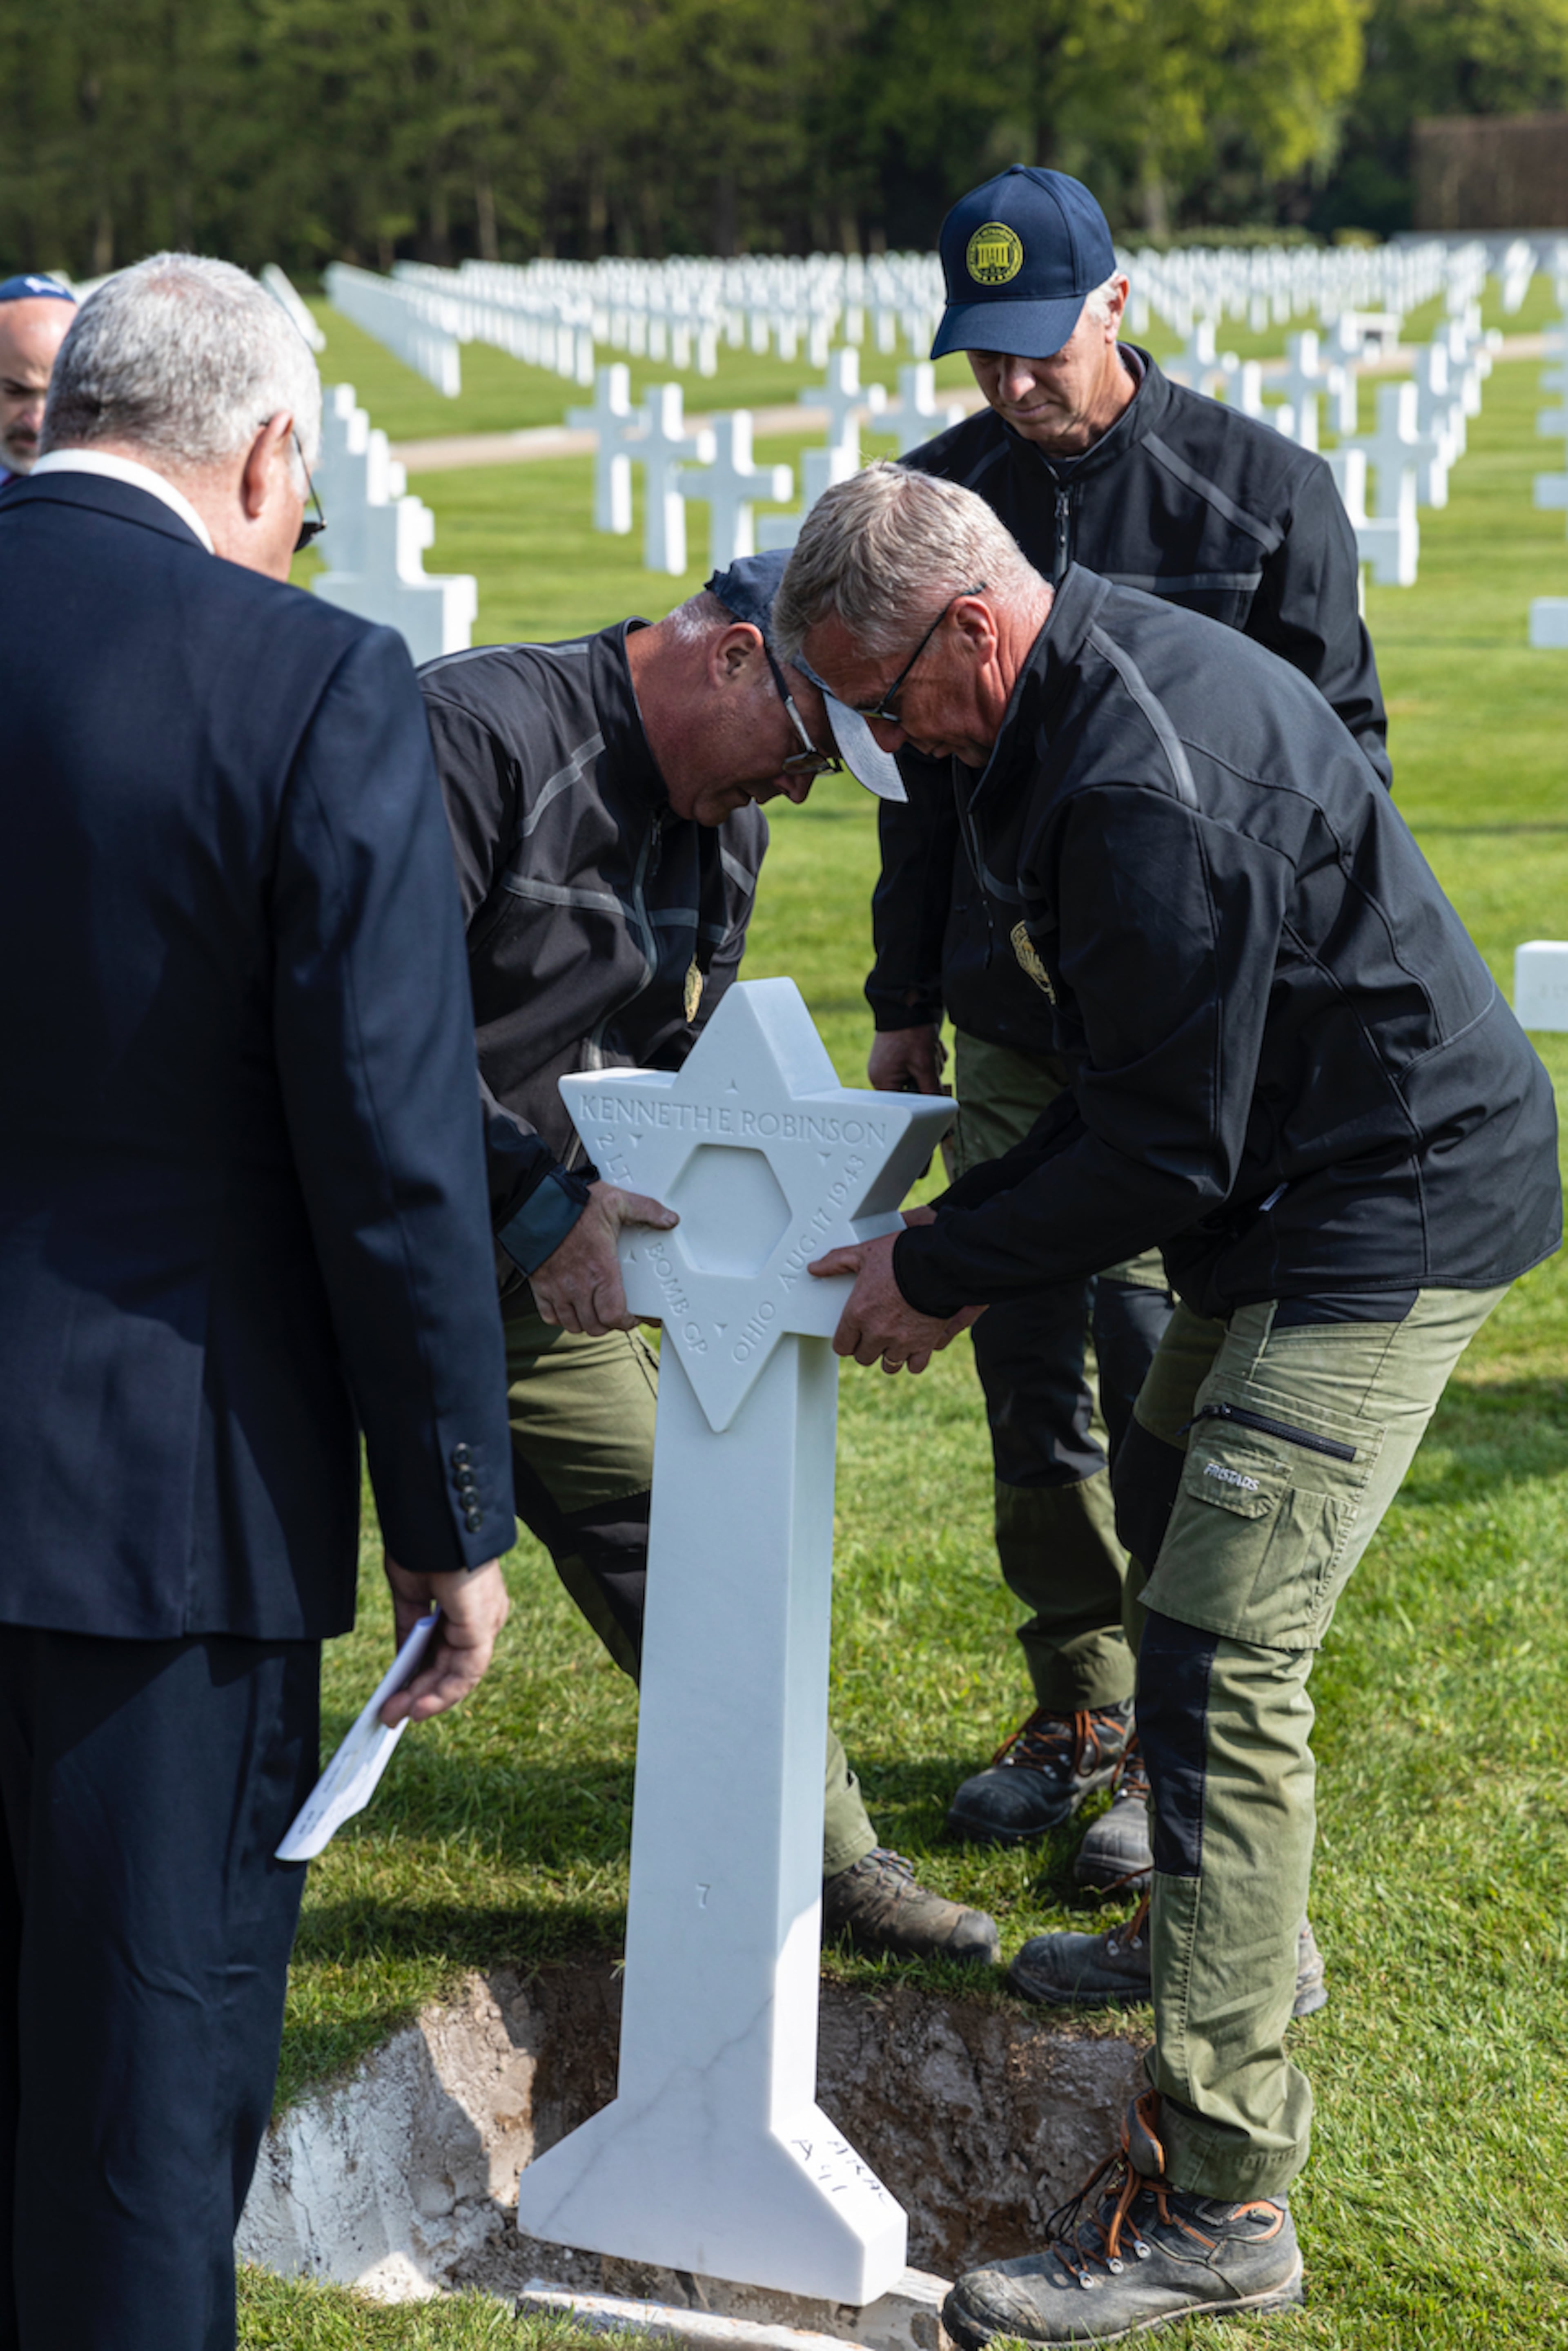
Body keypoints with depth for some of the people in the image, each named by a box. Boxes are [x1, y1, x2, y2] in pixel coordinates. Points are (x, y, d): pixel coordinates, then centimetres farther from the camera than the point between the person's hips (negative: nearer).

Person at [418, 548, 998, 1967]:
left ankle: (820, 1855, 18)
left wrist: (627, 1198, -7)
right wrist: (541, 1208, -29)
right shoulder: (480, 735, -23)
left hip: (530, 1254, 8)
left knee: (659, 1528, 9)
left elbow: (683, 1054, 13)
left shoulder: (725, 826, 6)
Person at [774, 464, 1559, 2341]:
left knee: (1223, 1658, -15)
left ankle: (1216, 2199, -13)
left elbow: (1162, 1152, -23)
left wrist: (940, 1267, -12)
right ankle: (1213, 1923, 48)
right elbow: (1144, 1087, 14)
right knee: (1169, 1512, 27)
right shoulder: (1106, 671, 6)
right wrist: (956, 1230, 8)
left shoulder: (1148, 794, -28)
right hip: (1299, 1191, 11)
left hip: (1382, 1223, -11)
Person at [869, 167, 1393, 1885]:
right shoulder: (943, 497, 7)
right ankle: (1082, 1707, 24)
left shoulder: (1262, 490, -5)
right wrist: (905, 1002, 15)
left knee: (1162, 1369, -5)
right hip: (1011, 1023, 5)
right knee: (1030, 1371, 9)